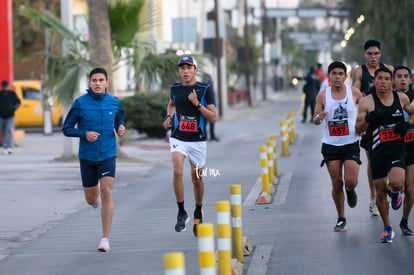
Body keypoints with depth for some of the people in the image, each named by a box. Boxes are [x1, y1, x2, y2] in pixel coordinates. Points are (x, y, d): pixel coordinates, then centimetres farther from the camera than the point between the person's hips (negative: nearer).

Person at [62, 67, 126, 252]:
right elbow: (67, 129, -3)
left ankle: (105, 238, -10)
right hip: (87, 156, 0)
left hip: (108, 155, 0)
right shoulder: (80, 103, -6)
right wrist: (84, 133, -20)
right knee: (91, 198, 11)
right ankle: (94, 198, 53)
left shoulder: (114, 102, 1)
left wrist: (120, 128, -3)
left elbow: (119, 120, 20)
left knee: (106, 193, -15)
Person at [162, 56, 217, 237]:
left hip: (197, 141, -1)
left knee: (197, 179, 8)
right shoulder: (175, 89, 6)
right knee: (178, 171, -22)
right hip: (178, 139, 1)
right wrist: (169, 117, 11)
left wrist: (197, 104, -17)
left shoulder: (205, 89, -3)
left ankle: (198, 213, 32)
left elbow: (213, 117, -6)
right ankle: (181, 213, -12)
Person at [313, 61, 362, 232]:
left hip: (351, 144, -1)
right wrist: (319, 118, -19)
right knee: (337, 184, 1)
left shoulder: (354, 93, -1)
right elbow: (315, 120, 4)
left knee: (351, 182, -12)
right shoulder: (323, 95, 0)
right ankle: (341, 219, 17)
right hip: (331, 145, 1)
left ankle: (350, 191, 26)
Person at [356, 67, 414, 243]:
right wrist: (367, 119, -24)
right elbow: (358, 129, -3)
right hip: (377, 151, 0)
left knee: (396, 183, -25)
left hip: (397, 149, 0)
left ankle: (395, 193, 15)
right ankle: (387, 228, 25)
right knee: (380, 192, 6)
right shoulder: (366, 102, -5)